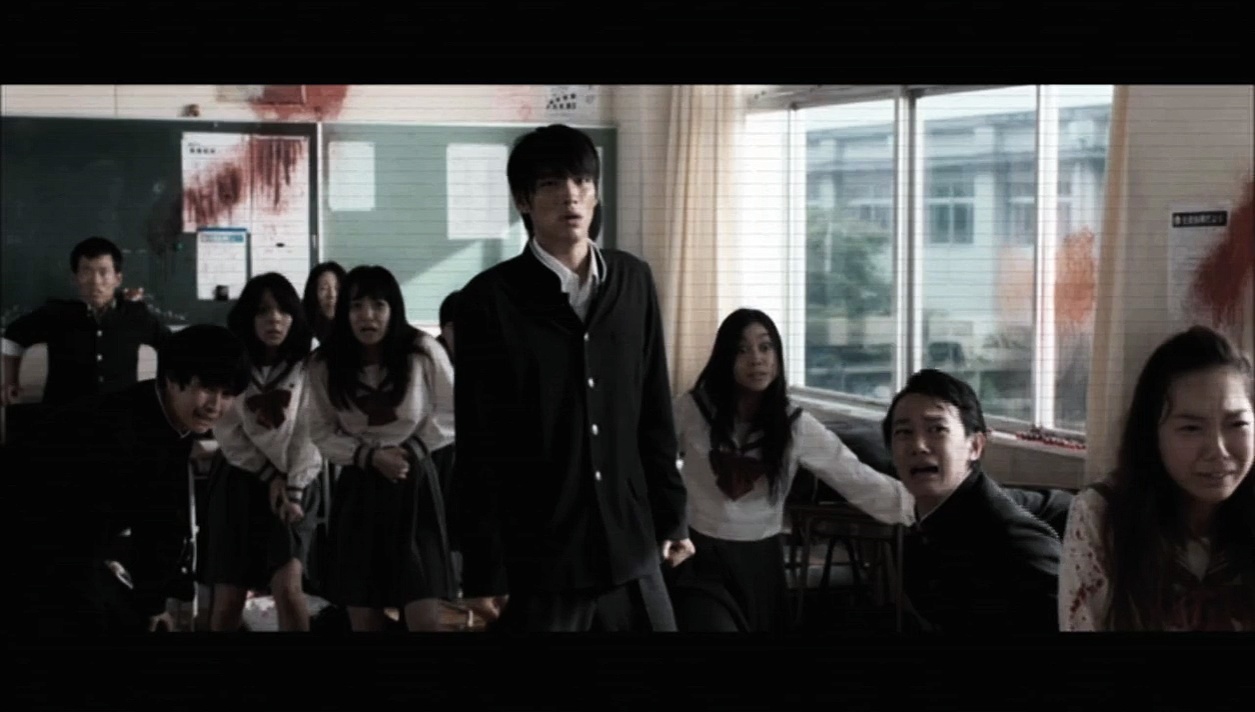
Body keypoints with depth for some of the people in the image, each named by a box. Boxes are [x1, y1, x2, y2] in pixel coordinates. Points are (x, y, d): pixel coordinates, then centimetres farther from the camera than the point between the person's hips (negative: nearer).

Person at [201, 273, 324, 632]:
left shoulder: (307, 368, -1)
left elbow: (309, 434, -6)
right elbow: (228, 433, -3)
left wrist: (293, 489, -13)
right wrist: (270, 476, -9)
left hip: (295, 485, -1)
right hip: (241, 482, 1)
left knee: (287, 586, -17)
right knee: (229, 595, 1)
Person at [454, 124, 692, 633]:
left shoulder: (634, 281, 6)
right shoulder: (489, 299, -6)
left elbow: (656, 414, 12)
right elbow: (478, 450, -6)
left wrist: (670, 515, 12)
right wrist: (484, 571, -7)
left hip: (630, 548, 4)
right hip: (536, 561, -3)